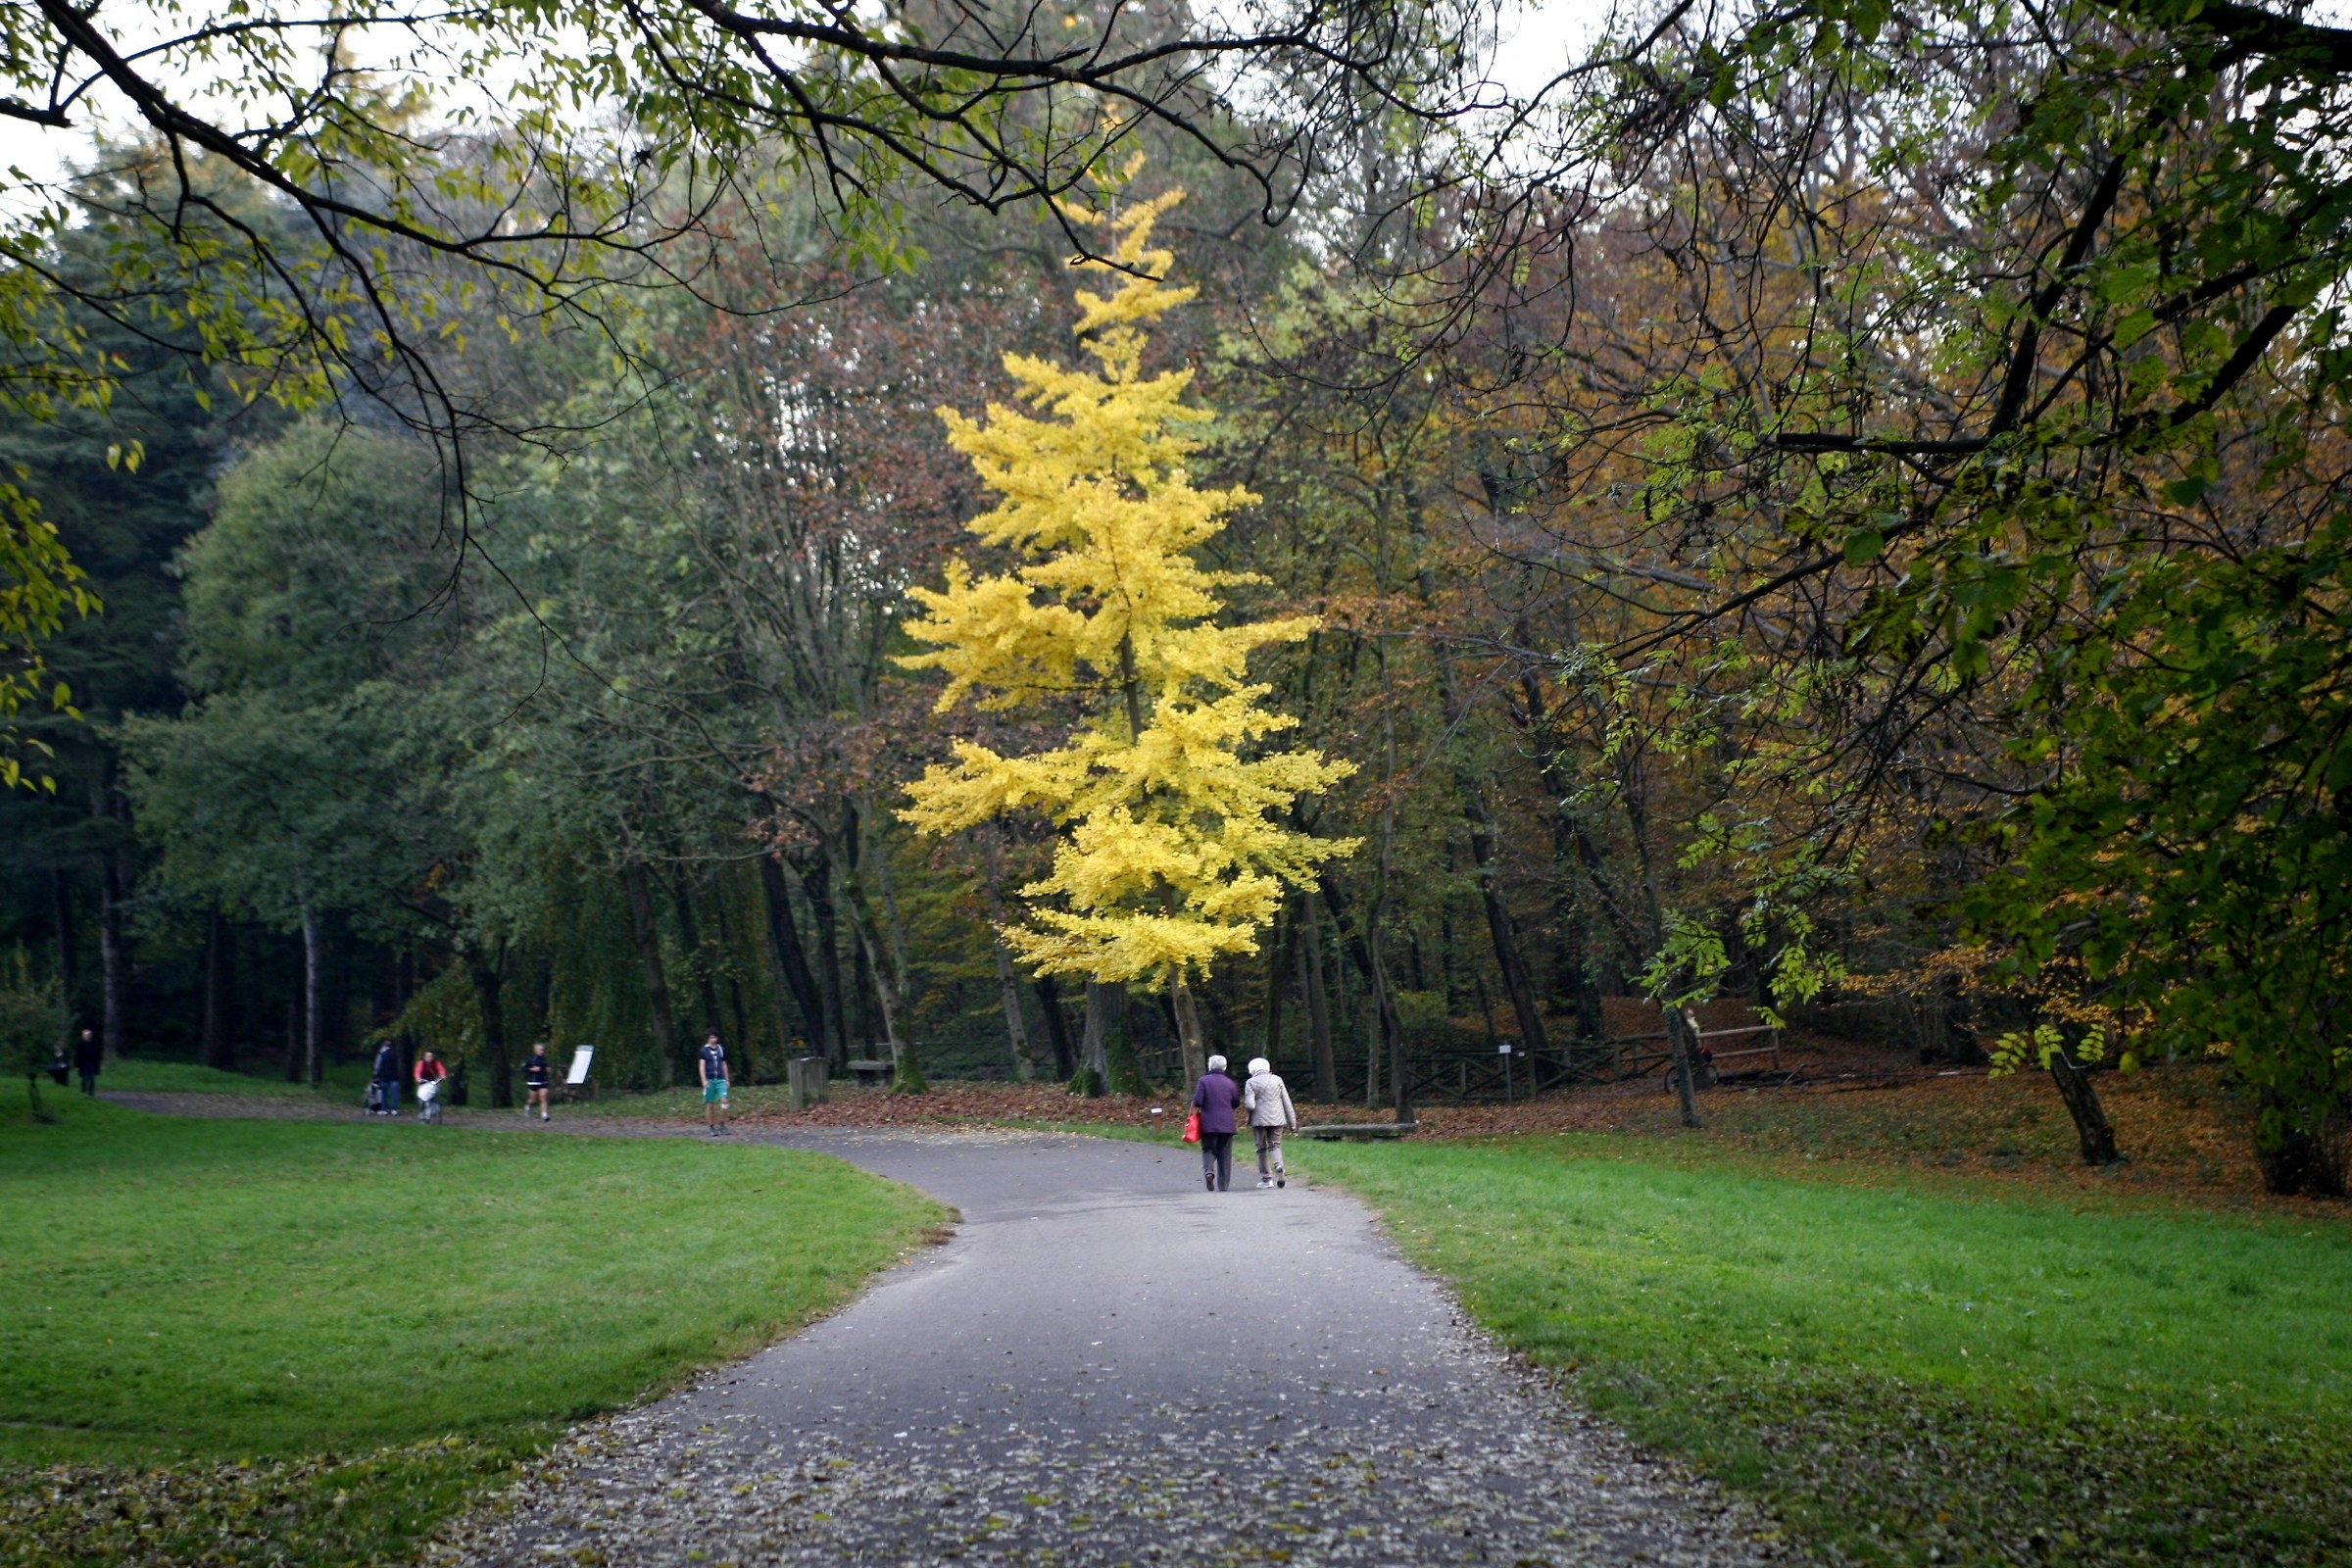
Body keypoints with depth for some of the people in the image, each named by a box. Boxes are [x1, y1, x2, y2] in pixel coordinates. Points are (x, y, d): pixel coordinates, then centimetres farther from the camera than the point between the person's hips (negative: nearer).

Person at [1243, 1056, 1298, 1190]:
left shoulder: (1251, 1082, -5)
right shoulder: (1277, 1080, 4)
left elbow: (1250, 1105, -13)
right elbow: (1287, 1103, 6)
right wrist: (1292, 1122, 10)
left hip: (1259, 1120, -2)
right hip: (1276, 1119, 2)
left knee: (1262, 1148, 8)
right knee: (1275, 1145, 9)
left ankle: (1265, 1178, 10)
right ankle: (1279, 1167, -20)